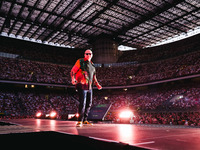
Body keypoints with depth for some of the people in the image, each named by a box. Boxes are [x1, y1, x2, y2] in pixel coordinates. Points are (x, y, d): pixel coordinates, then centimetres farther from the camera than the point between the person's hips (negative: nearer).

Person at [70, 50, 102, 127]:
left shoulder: (92, 65, 20)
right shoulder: (80, 61, 1)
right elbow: (73, 71, -6)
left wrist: (97, 84, 23)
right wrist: (73, 79, -23)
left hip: (89, 87, 7)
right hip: (82, 86, -7)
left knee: (89, 104, 9)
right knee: (82, 103, -14)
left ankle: (85, 120, 21)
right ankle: (80, 121, -5)